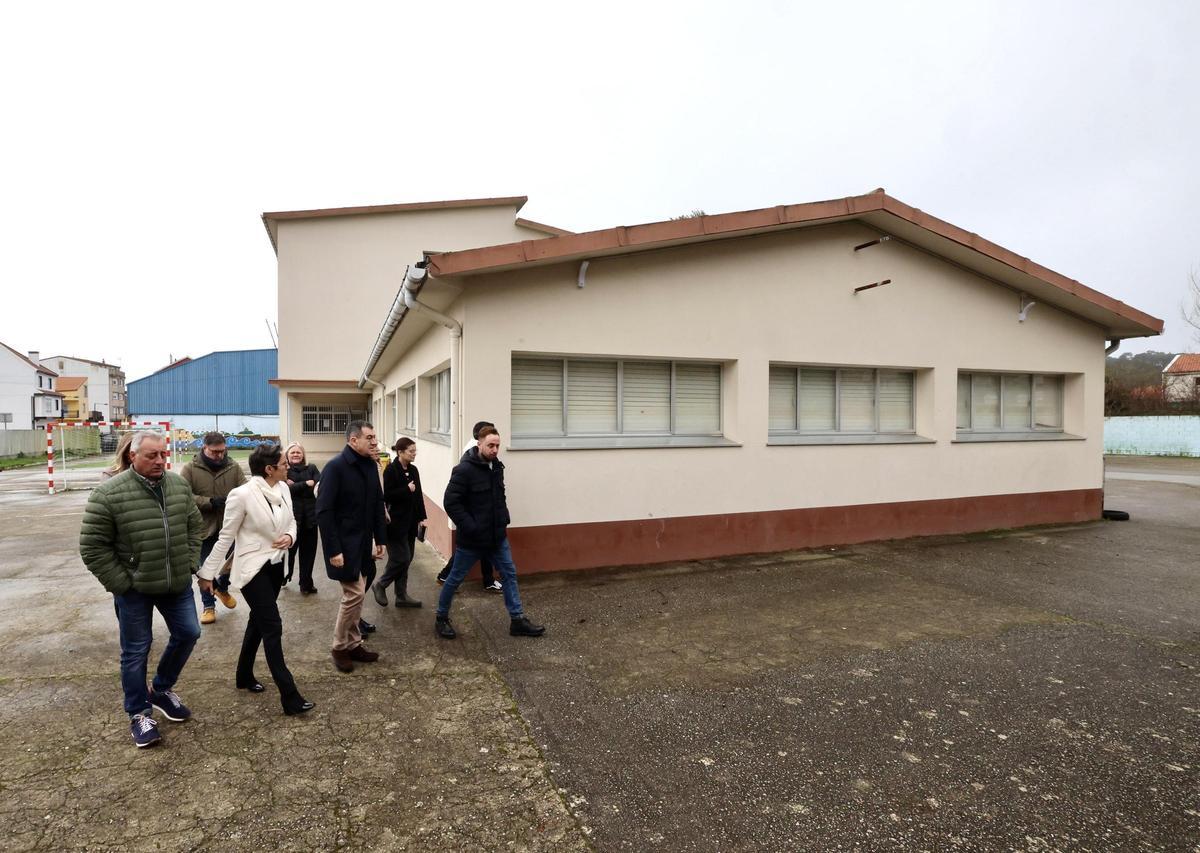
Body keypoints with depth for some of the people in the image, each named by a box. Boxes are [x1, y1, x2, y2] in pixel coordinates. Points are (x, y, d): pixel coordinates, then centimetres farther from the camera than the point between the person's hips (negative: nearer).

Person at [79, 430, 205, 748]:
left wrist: (190, 563, 3)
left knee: (188, 633, 13)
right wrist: (120, 584, -13)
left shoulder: (178, 484, -1)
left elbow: (195, 525, 11)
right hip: (134, 588, -5)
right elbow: (93, 546, -13)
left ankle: (162, 689, 37)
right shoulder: (109, 493, -16)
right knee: (136, 650, 9)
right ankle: (140, 713, 26)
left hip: (177, 583, 5)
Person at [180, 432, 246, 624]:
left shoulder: (234, 467, 0)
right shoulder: (190, 469, -7)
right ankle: (209, 606, 27)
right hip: (204, 528, -2)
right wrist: (210, 502, -24)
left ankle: (222, 588, 43)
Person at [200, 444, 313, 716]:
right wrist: (208, 572, -7)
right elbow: (226, 537, -12)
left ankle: (245, 676, 41)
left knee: (258, 622, 21)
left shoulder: (283, 489, -2)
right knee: (273, 627, -8)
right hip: (253, 569, -7)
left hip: (276, 565, 7)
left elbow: (291, 520, 12)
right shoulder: (242, 494, -20)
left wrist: (290, 536, -11)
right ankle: (290, 697, -3)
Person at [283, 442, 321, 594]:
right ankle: (283, 577, 30)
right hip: (291, 516, -2)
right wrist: (307, 483, -13)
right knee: (289, 549, 6)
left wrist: (296, 486, -15)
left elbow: (320, 484, -8)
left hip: (310, 517, 2)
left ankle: (306, 584, 17)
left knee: (308, 552, 6)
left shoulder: (311, 468, 9)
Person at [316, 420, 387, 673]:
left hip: (363, 542, 7)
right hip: (343, 544, -7)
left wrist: (380, 539, 9)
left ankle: (353, 644, 27)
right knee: (354, 594, -4)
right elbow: (324, 511, -19)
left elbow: (378, 505, 11)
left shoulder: (370, 465, 5)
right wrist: (333, 549, -20)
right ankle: (340, 647, 15)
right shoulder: (335, 467, -17)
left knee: (355, 594, 15)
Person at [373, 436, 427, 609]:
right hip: (396, 523, -7)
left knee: (406, 559, 11)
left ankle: (402, 596, 20)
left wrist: (421, 517, 7)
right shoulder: (391, 470, -12)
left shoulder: (413, 470, 8)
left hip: (410, 522, 7)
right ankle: (380, 586, 17)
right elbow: (387, 496, -18)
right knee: (401, 559, -6)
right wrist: (407, 490, -19)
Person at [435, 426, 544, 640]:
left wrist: (504, 519, 8)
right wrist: (470, 527, -23)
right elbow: (451, 502, -22)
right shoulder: (464, 469, -19)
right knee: (455, 578, 9)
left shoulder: (497, 466, 5)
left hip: (497, 536, 7)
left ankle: (518, 621, 17)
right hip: (471, 539, -7)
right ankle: (441, 618, 28)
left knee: (509, 574, 8)